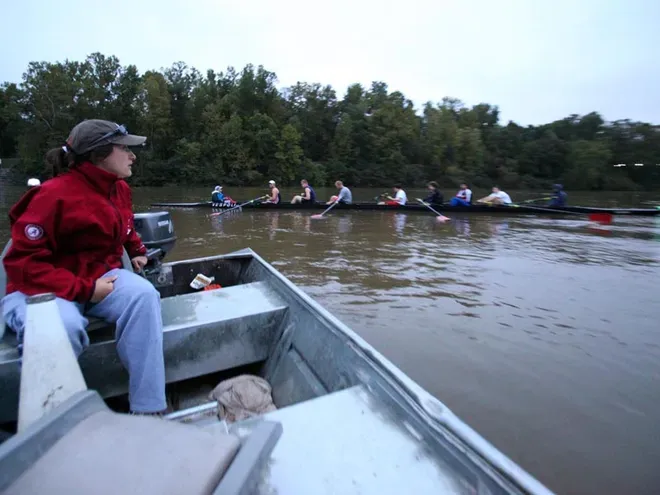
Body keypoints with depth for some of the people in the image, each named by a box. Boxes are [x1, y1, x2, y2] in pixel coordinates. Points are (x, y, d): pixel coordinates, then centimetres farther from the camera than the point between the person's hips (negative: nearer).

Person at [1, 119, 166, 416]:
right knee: (65, 327, -39)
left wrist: (137, 251, 15)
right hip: (41, 289, -5)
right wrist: (83, 290, -24)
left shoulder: (119, 189, 4)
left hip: (99, 276, 6)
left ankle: (148, 410, -24)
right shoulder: (55, 194, -19)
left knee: (143, 295, -27)